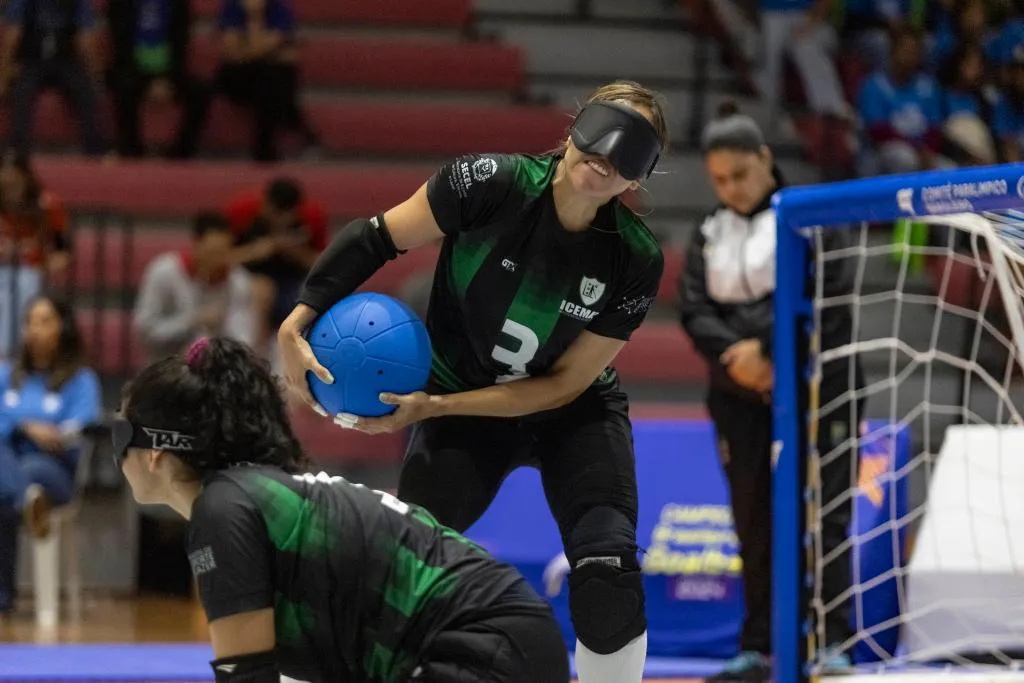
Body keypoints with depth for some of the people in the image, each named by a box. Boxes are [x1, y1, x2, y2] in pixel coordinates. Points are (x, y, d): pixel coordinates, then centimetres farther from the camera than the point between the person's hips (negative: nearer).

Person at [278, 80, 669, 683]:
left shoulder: (636, 260, -22)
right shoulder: (492, 182, -24)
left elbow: (565, 383, -17)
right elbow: (376, 239, -12)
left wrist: (434, 406, -23)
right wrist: (297, 326, -20)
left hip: (575, 414, 0)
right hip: (462, 405, 0)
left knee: (609, 572, -21)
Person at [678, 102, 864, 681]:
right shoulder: (708, 235, 13)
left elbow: (825, 296, -13)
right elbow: (696, 313, 3)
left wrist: (765, 345, -18)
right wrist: (736, 357, -15)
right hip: (741, 398, 4)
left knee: (821, 515, -9)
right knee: (755, 523, 5)